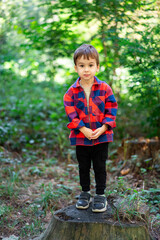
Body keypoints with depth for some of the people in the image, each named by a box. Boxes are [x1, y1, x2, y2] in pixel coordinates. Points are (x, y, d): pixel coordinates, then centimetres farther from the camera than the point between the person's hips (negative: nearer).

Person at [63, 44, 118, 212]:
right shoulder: (72, 91, -5)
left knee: (100, 167, 9)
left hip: (102, 136, -1)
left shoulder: (104, 88, -5)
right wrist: (83, 129, -18)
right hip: (81, 136, 1)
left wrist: (104, 127, -16)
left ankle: (100, 195, 25)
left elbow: (111, 109, -4)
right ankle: (85, 193, 33)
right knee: (83, 167, 15)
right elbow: (70, 112, -8)